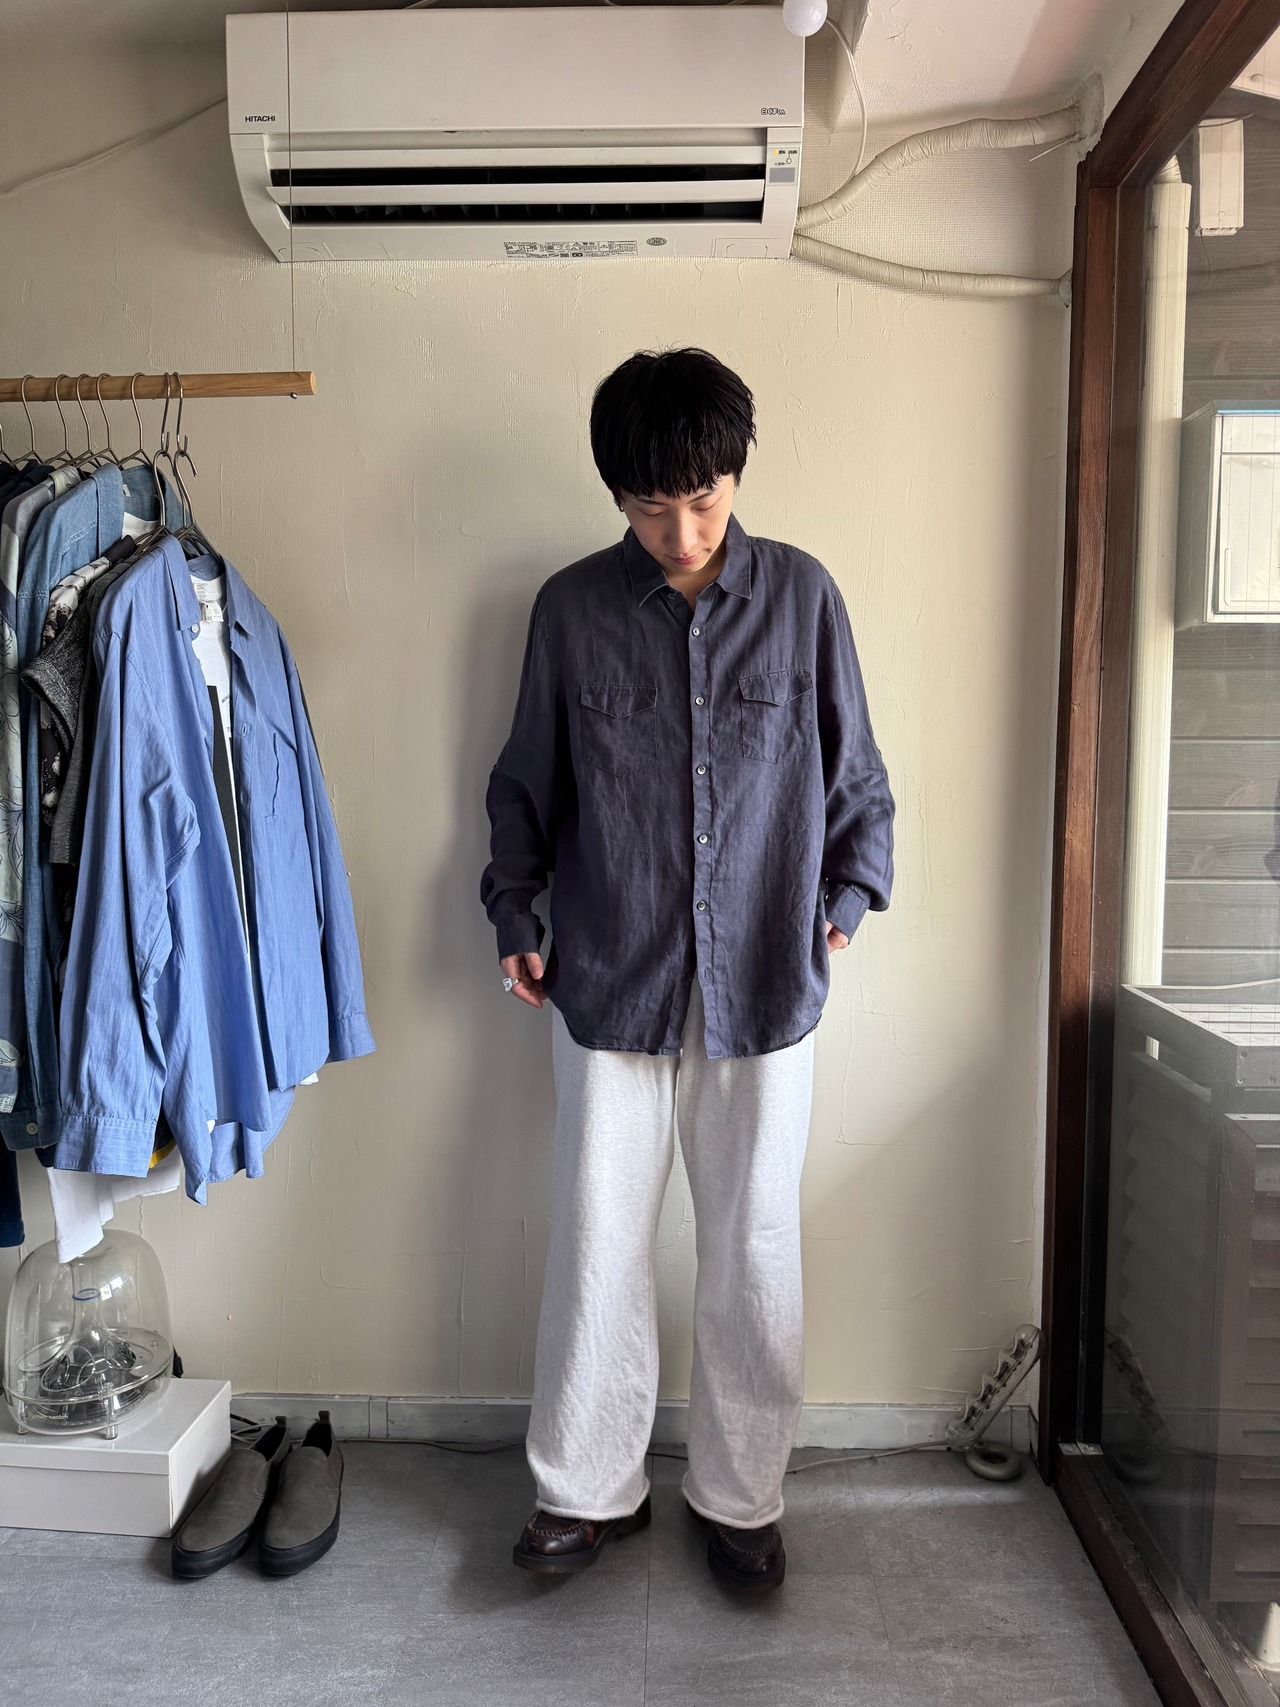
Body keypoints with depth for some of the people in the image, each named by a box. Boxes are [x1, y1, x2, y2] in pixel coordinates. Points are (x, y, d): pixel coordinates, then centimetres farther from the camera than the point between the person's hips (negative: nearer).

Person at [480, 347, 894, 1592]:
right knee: (597, 1243, 9)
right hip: (609, 979, 1)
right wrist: (513, 913, 3)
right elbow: (528, 782, 10)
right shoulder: (572, 608, 1)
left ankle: (740, 1496, 32)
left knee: (753, 1251, 10)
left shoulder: (800, 595, 0)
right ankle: (588, 1487, 31)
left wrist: (849, 893, -6)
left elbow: (854, 774, 7)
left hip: (762, 982, 0)